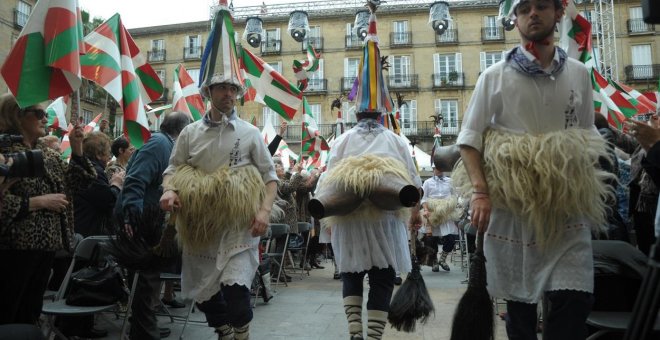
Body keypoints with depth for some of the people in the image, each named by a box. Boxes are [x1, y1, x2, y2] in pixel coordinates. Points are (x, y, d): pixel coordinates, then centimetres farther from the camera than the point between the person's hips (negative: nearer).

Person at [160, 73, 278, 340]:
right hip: (200, 226, 3)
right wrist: (169, 190, -12)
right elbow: (173, 169, 11)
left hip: (238, 226, -3)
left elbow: (269, 176, 2)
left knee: (234, 286, -17)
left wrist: (265, 210, -12)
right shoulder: (190, 133, 7)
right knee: (202, 291, 12)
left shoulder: (250, 133, 2)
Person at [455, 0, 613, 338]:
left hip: (566, 206, 2)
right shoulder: (495, 76, 1)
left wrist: (591, 194, 7)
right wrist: (480, 192, -14)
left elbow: (589, 141, 16)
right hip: (510, 204, -1)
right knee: (517, 299, 9)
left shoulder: (579, 74, 9)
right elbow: (469, 138, -2)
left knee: (574, 299, -7)